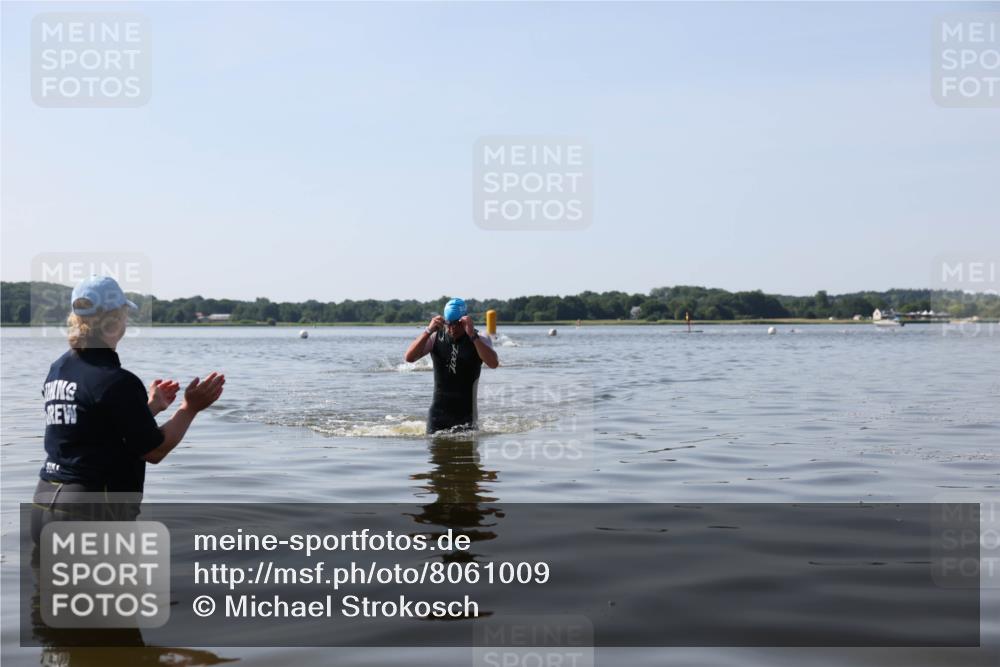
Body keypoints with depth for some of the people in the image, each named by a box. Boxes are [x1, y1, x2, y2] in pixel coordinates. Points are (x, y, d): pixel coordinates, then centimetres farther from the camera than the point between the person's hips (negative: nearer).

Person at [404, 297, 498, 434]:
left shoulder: (479, 340, -4)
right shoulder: (436, 337, 1)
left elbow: (493, 364, -23)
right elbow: (409, 358, -11)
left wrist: (472, 335, -30)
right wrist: (428, 331, -21)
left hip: (466, 413, -2)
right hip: (438, 412, 2)